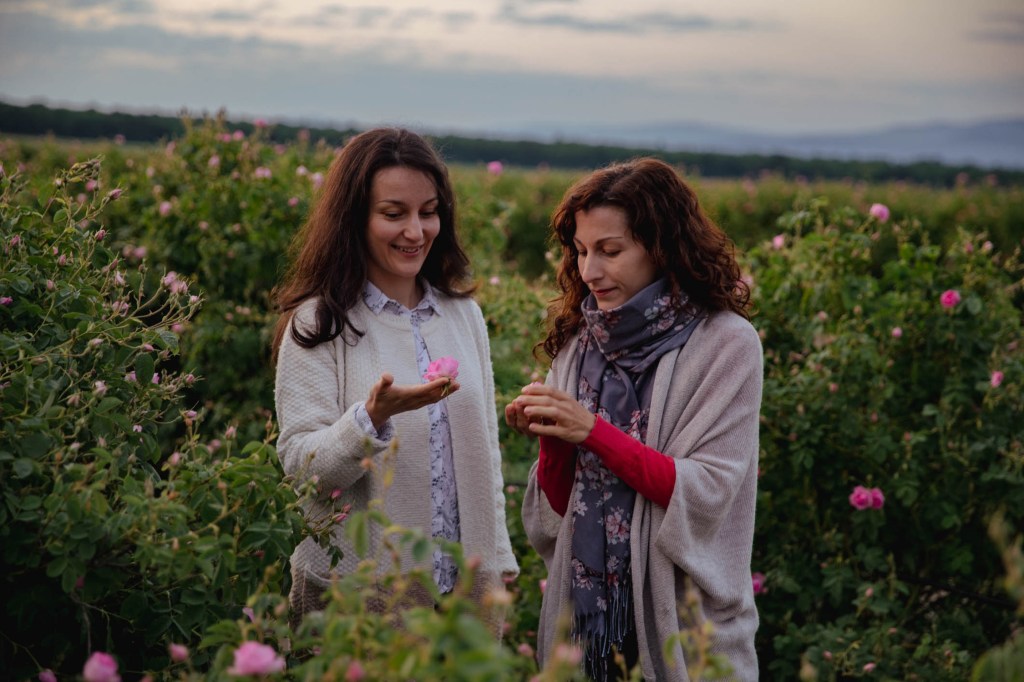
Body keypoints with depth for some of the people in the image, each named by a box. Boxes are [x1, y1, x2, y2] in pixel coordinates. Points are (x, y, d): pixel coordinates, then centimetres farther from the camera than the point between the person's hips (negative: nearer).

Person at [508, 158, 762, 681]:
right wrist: (551, 438, -13)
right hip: (584, 607, 4)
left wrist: (593, 431, -20)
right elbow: (558, 510, 6)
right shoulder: (579, 342, 5)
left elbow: (708, 495, -15)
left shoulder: (726, 345, -9)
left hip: (682, 621, -4)